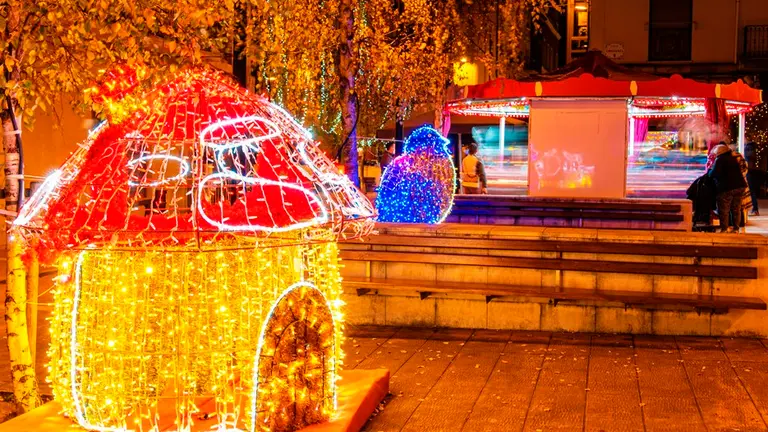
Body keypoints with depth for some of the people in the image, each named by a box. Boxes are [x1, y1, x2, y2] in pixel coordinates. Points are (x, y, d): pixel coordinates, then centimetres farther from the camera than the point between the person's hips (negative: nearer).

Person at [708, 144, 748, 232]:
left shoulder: (719, 160, -8)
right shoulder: (733, 159, 17)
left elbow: (714, 173, -20)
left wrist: (709, 173, 2)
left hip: (727, 188, -8)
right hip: (740, 186, 8)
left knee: (724, 210, 1)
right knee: (736, 209, 14)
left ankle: (724, 229, 0)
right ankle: (736, 228, 17)